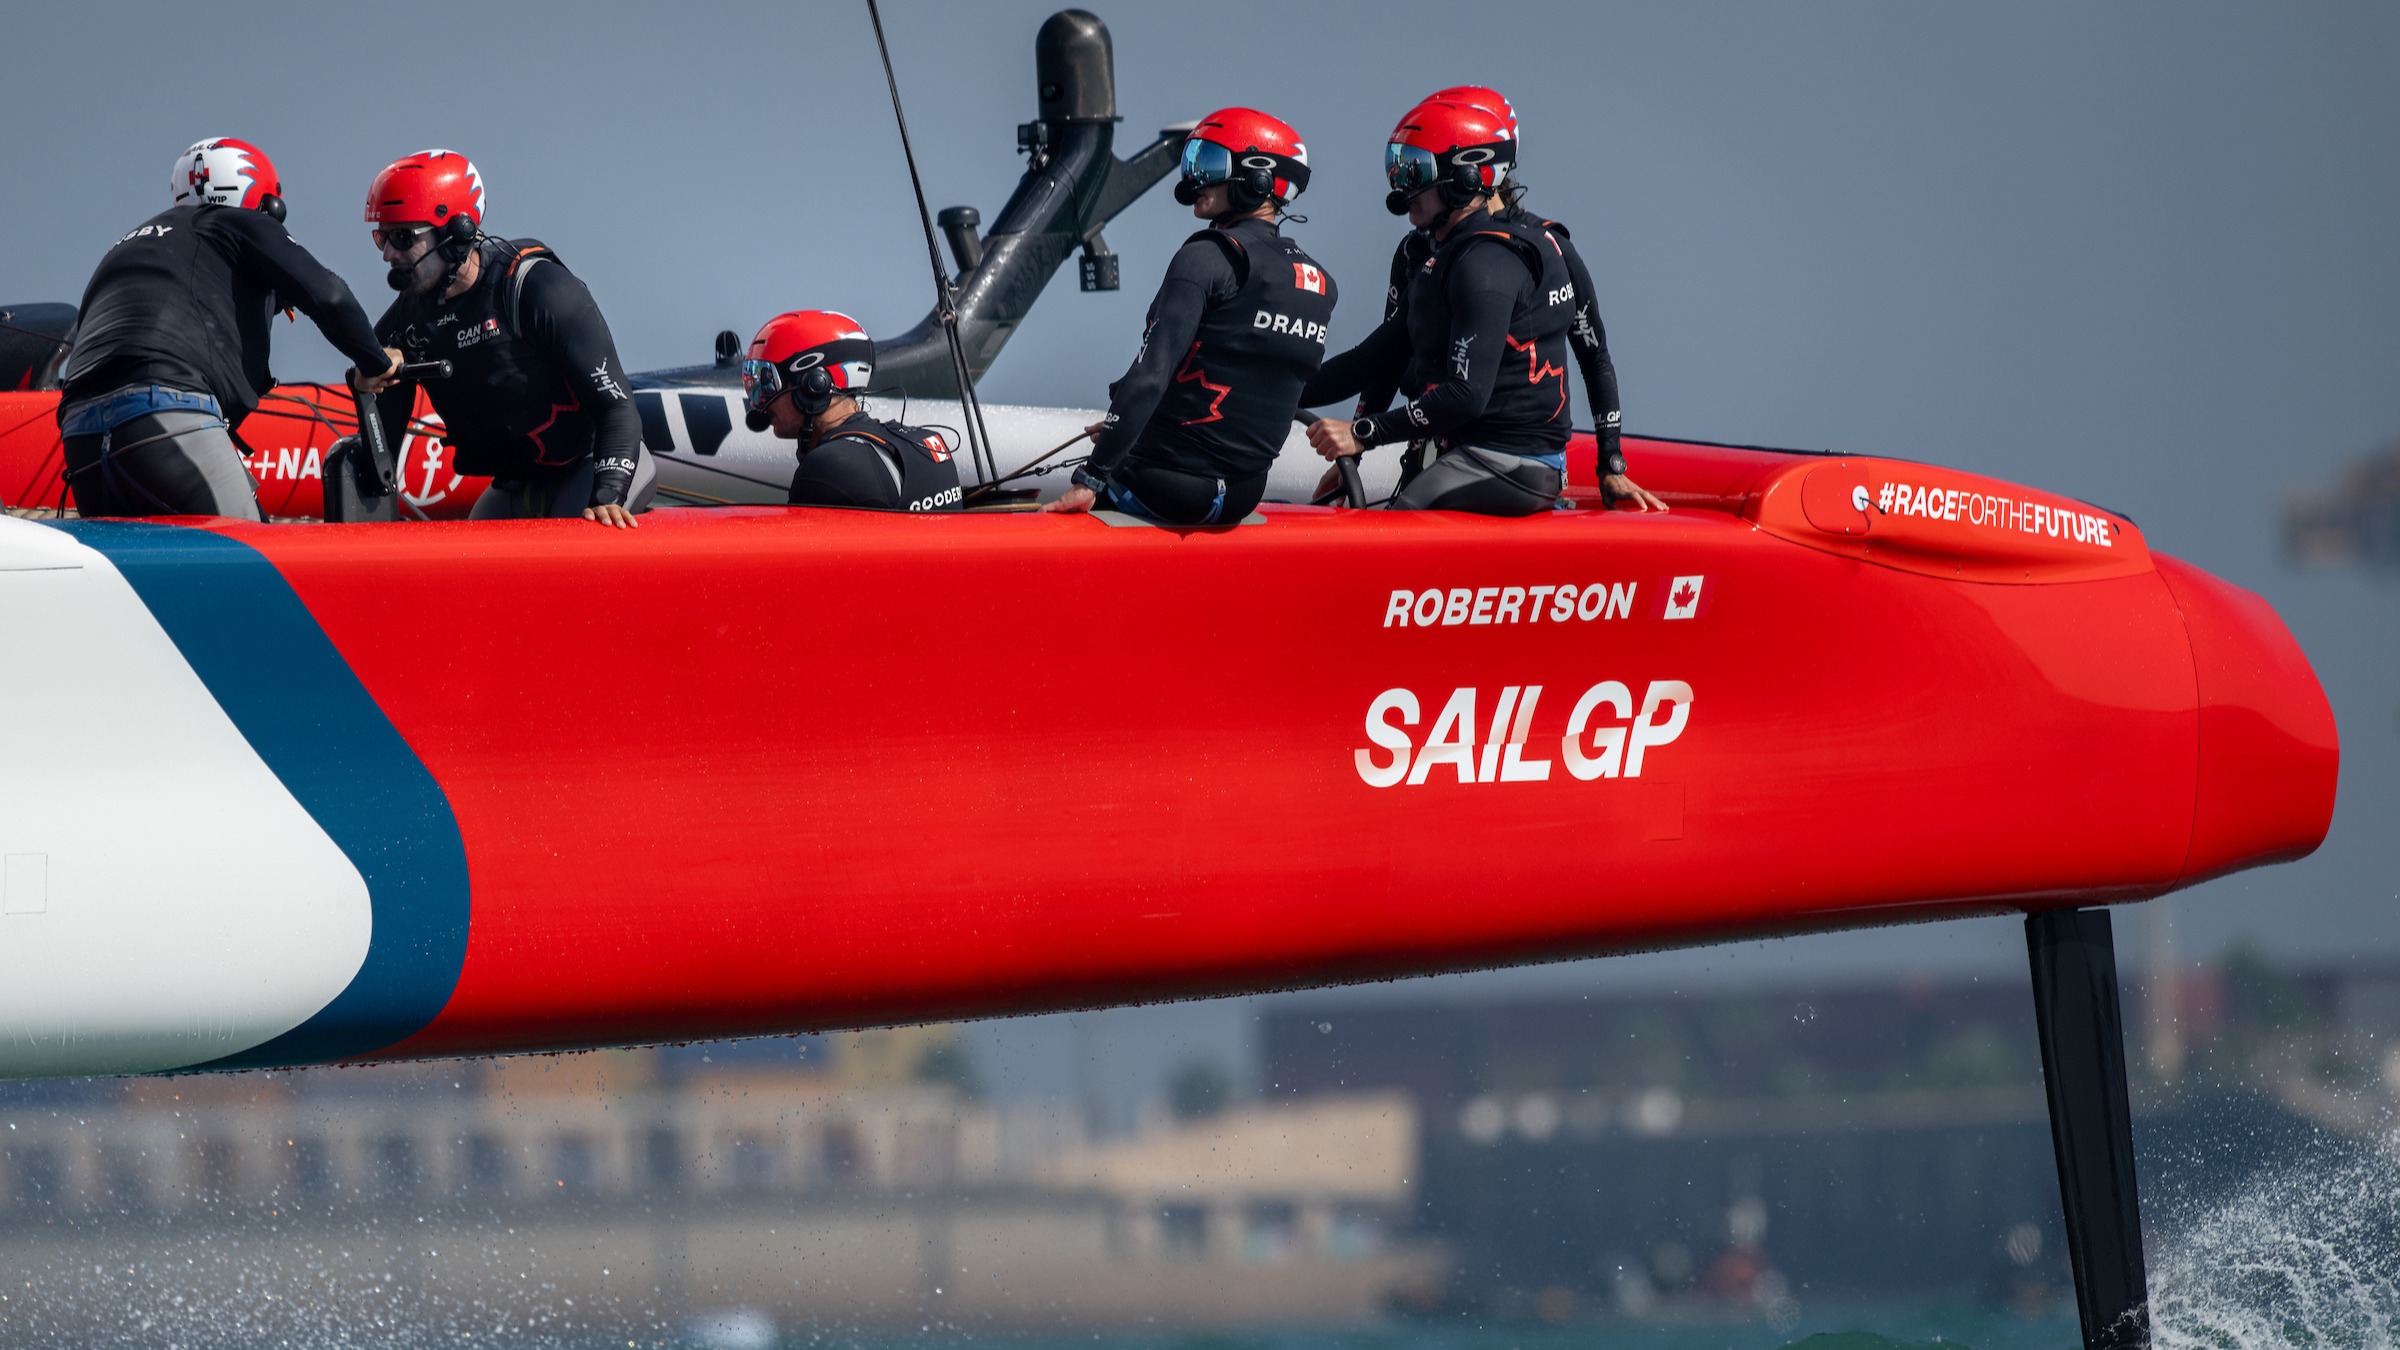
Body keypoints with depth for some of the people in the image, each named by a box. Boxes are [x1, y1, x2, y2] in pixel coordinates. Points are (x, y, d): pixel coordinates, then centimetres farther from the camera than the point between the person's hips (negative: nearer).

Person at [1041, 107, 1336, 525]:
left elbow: (1151, 374, -21)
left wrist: (1091, 478, -20)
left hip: (1169, 486, -8)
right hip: (1242, 495, 8)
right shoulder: (1321, 287, 10)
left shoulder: (1207, 258, -14)